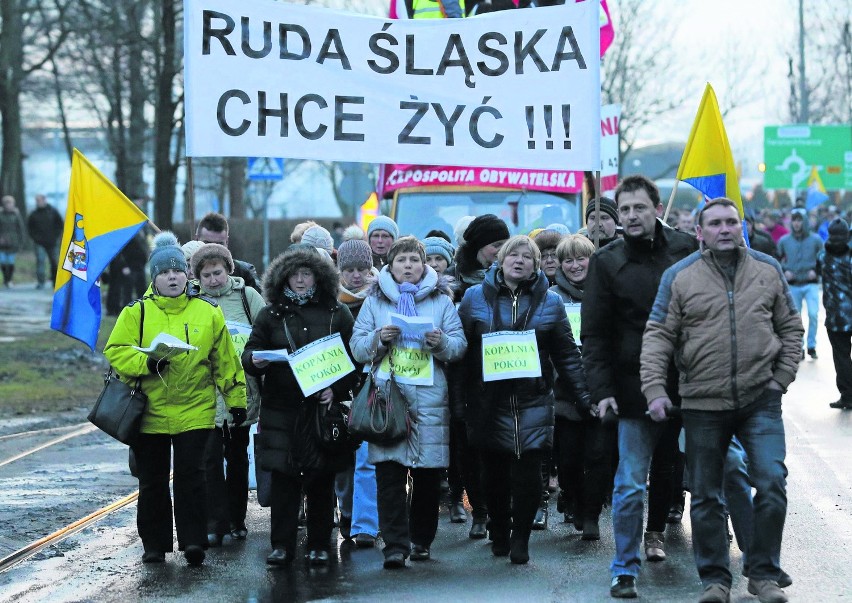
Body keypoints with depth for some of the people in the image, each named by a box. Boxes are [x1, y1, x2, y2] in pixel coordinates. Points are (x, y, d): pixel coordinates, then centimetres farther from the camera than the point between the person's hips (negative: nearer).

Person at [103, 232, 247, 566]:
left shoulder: (208, 311, 4)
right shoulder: (136, 312, 1)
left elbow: (225, 362, 9)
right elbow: (115, 351, -2)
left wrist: (236, 399, 9)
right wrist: (147, 363, -18)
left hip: (195, 410, -1)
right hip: (150, 412, 1)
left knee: (190, 475, -7)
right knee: (152, 481, 8)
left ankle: (193, 541, -3)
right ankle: (154, 544, 18)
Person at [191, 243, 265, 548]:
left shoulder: (246, 296, 3)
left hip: (242, 393, 1)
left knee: (238, 456, 13)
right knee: (210, 458, -7)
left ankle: (237, 520, 23)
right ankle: (215, 523, -4)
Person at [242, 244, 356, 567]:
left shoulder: (337, 313, 7)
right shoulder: (272, 314, 10)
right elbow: (250, 351, 11)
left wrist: (336, 389, -8)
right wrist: (255, 360, -13)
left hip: (324, 408, 0)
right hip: (282, 410, 1)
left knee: (322, 479, 3)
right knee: (283, 478, -2)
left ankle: (319, 545, 11)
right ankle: (282, 545, 4)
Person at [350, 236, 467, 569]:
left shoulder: (441, 301, 12)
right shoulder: (375, 301, 12)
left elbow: (459, 346, 6)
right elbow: (357, 348, 7)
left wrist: (441, 342, -14)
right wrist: (378, 339, -12)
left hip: (430, 399, 1)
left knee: (428, 473, 3)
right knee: (389, 473, -9)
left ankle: (421, 540, 18)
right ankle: (395, 545, -10)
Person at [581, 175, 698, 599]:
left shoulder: (686, 250, 3)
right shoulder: (607, 262, -2)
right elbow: (594, 333, -2)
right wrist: (601, 389, -11)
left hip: (683, 384, 2)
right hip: (634, 386, -2)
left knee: (666, 467, 16)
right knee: (630, 482, -5)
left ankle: (655, 530, 40)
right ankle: (625, 568, 3)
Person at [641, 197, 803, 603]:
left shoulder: (767, 270, 6)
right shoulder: (679, 277, 0)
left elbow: (791, 326, 12)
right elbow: (658, 336, -2)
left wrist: (782, 377, 3)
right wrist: (655, 389, -12)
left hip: (760, 400, 1)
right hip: (703, 403, 0)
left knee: (772, 484, -8)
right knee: (706, 497, 5)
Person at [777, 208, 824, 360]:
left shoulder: (815, 239, -1)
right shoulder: (784, 241, 2)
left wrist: (816, 270, -8)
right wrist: (784, 271, -5)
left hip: (811, 284, -1)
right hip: (793, 285, 1)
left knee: (813, 314, -14)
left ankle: (812, 346, 1)